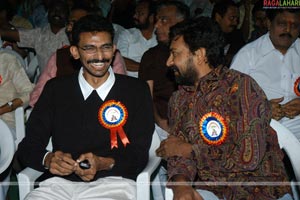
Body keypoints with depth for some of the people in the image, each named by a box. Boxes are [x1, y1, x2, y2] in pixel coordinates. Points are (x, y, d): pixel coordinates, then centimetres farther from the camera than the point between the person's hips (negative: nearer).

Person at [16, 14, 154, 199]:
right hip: (60, 183, 2)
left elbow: (140, 155, 6)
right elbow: (28, 147, 14)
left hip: (112, 182, -1)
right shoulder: (55, 89, 14)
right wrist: (48, 160, -10)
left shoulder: (137, 90, 9)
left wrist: (104, 163, -14)